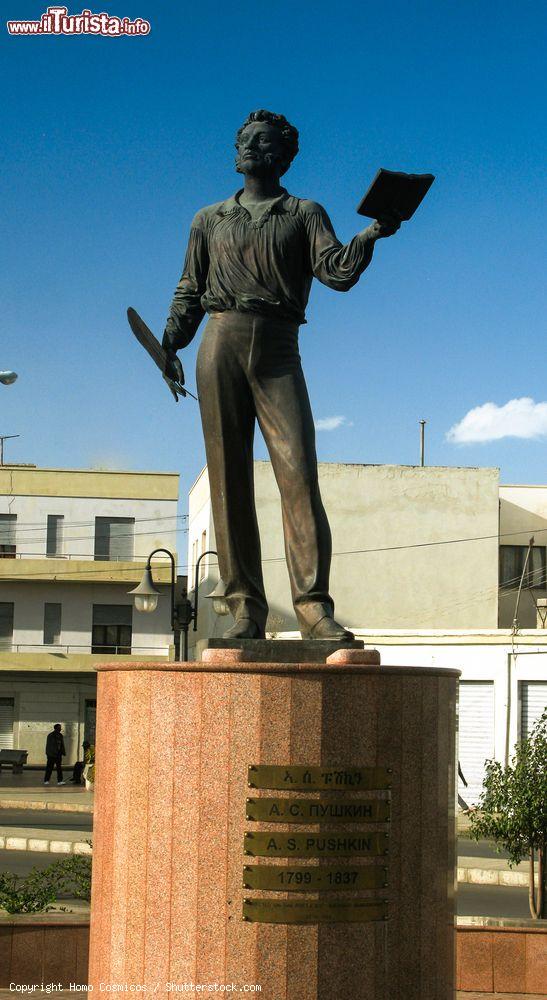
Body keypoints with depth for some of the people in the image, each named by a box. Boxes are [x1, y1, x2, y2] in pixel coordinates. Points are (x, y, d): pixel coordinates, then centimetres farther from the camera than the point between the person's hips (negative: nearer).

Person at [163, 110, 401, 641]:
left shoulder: (305, 214, 17)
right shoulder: (210, 220, 22)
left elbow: (338, 271, 3)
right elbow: (189, 291, 20)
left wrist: (371, 235, -14)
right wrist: (171, 344, 4)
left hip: (278, 351, -2)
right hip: (221, 343, 2)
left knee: (299, 474, -15)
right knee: (228, 482, -4)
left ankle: (314, 608, -18)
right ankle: (245, 611, -3)